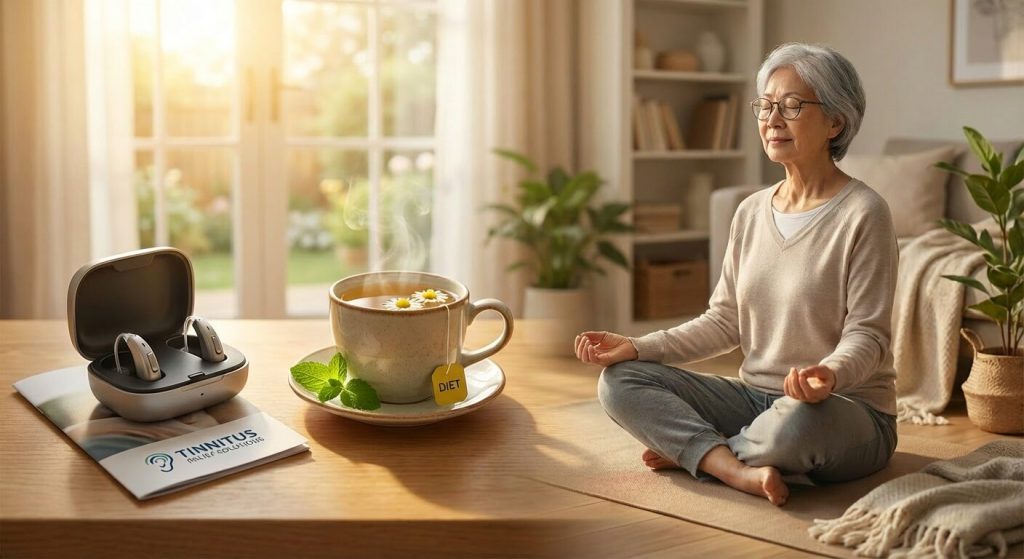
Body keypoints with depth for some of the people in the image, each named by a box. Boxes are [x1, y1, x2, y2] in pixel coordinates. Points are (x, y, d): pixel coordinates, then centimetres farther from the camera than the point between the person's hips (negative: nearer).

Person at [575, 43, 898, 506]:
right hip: (756, 396, 6)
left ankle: (690, 449, -11)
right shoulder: (751, 212, 8)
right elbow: (724, 321, 7)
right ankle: (737, 469, -25)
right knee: (619, 380, -8)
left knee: (800, 418, -41)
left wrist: (831, 373, -36)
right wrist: (638, 347, -5)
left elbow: (866, 333, -13)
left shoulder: (862, 214, -11)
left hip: (849, 409, -5)